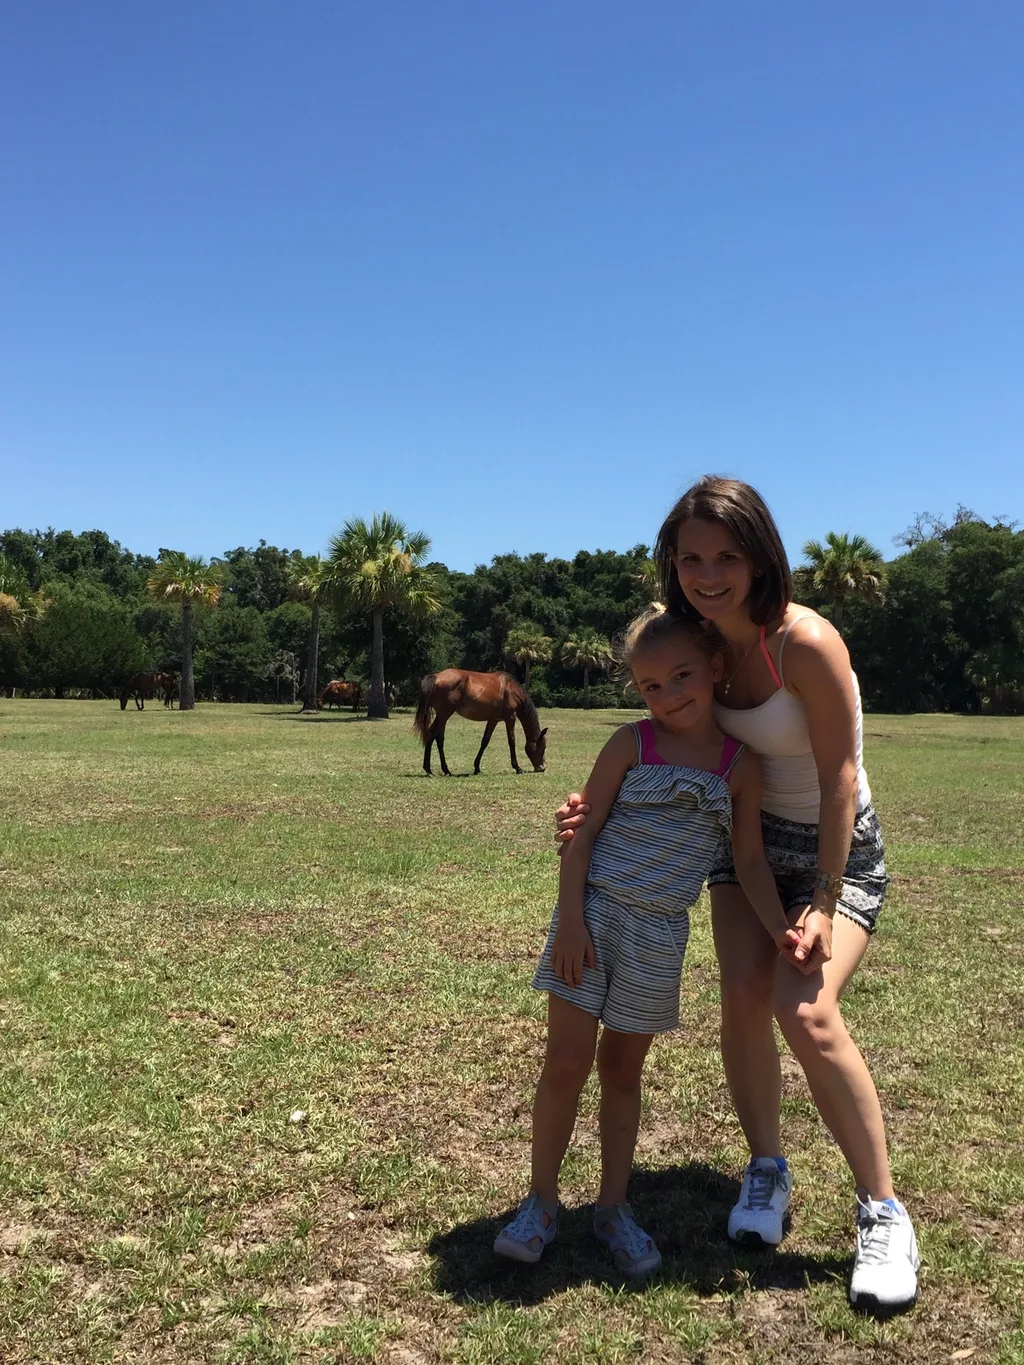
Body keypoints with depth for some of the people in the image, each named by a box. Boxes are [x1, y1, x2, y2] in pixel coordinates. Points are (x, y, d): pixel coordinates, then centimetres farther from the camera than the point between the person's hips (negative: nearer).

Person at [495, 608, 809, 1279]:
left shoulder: (741, 767, -1)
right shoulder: (632, 744, -5)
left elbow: (750, 859, 3)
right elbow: (584, 832, -5)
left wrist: (779, 929, -10)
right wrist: (570, 920, -11)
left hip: (660, 935, 2)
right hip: (592, 915, -1)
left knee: (624, 1069, 14)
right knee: (567, 1062, 1)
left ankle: (614, 1206, 28)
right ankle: (542, 1201, 19)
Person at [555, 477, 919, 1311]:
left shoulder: (805, 642, -26)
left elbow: (840, 777, -21)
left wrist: (825, 901, -19)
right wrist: (601, 808, -12)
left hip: (838, 845, -5)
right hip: (750, 835, 5)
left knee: (807, 1013, -19)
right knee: (742, 996, -8)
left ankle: (884, 1214, 0)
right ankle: (767, 1171, 18)